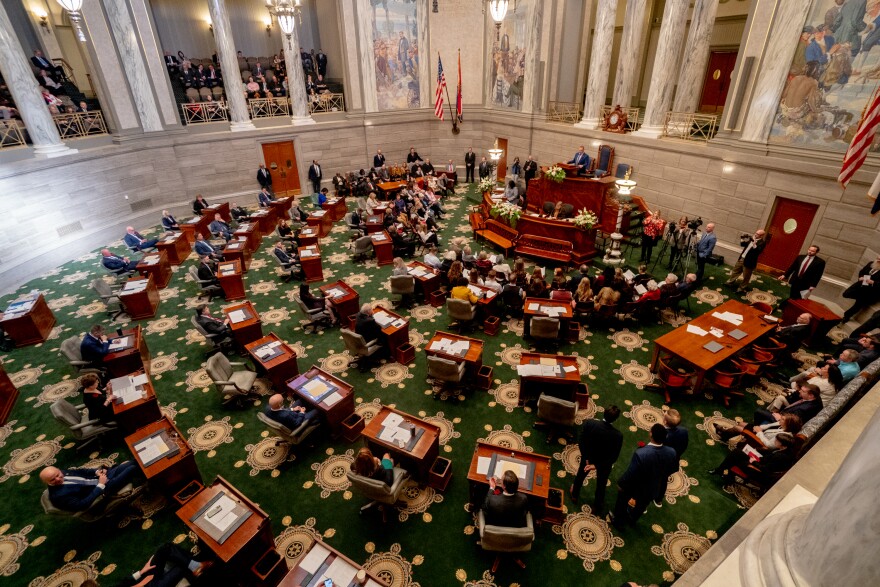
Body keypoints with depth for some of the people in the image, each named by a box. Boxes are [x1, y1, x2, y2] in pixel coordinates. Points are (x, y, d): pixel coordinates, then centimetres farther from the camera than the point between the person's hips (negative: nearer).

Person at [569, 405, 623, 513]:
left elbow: (580, 441, -20)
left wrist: (586, 458, -10)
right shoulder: (618, 435, -32)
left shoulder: (589, 423, -31)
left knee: (580, 475, 31)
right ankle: (597, 507, 49)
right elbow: (613, 457, -24)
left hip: (588, 456, 1)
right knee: (601, 484, 27)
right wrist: (597, 466, -18)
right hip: (604, 462, -1)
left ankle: (575, 495, 55)